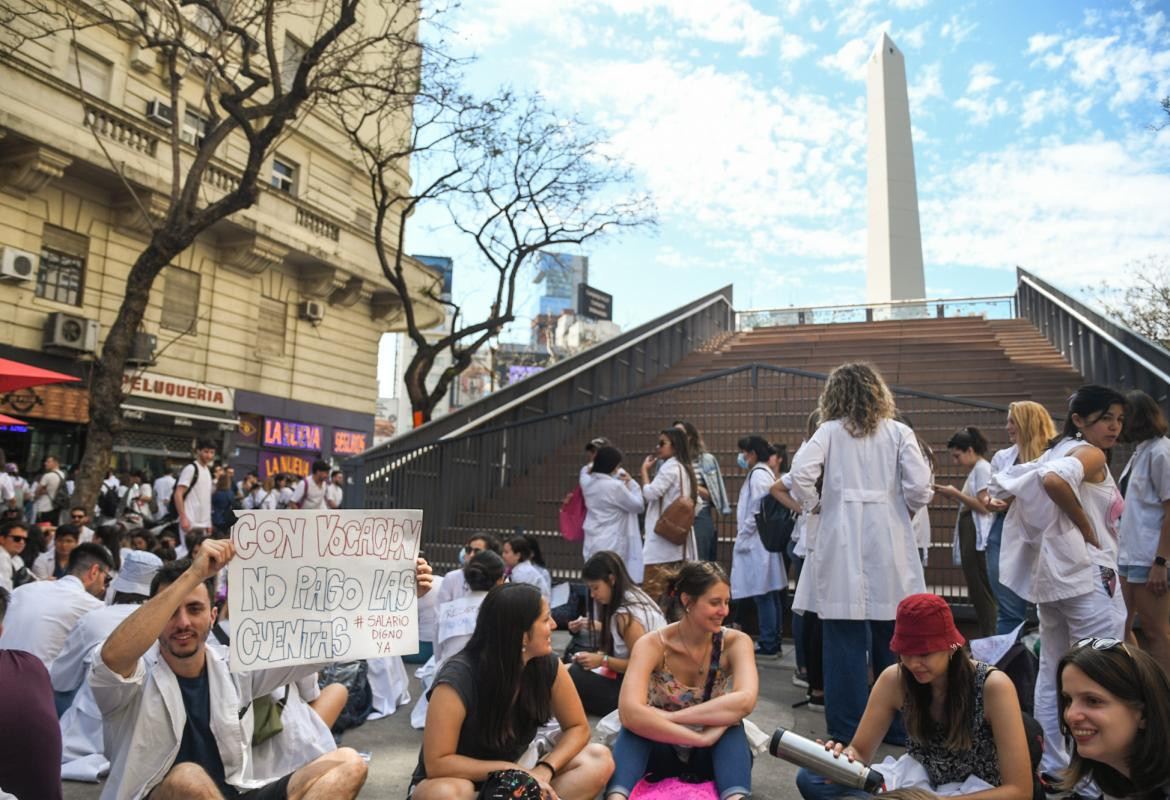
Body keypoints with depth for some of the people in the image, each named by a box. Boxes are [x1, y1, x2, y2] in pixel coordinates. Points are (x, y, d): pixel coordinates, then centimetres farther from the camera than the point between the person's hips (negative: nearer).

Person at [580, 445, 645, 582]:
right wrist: (630, 483, 4)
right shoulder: (615, 486, -19)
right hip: (611, 545, -7)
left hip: (592, 543, 7)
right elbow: (638, 505, -5)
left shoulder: (587, 482, 1)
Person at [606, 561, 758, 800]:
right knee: (636, 724, -34)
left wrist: (671, 717, -35)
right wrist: (701, 737, -37)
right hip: (662, 752, 0)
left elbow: (745, 701, -35)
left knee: (731, 724, -34)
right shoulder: (652, 645, -19)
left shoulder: (736, 642, -15)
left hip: (713, 755, 1)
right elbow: (630, 712, -36)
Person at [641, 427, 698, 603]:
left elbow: (650, 493, -15)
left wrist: (644, 470, -4)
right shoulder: (685, 468, 16)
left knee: (654, 590, -8)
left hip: (663, 535, -9)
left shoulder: (670, 466, -10)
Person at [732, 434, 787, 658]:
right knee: (770, 595, 12)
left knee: (763, 596, -5)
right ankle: (773, 643, 19)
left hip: (756, 544, -10)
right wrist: (743, 532, 14)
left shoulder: (758, 474, -13)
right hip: (763, 543, 10)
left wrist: (742, 537, -12)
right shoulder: (765, 473, 17)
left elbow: (757, 511, -19)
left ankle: (768, 645, 0)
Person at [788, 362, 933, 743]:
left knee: (844, 636, 4)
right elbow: (919, 485, -5)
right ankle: (898, 724, 23)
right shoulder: (898, 432, 5)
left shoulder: (830, 431, 2)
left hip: (842, 543, -1)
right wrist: (906, 510, 14)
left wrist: (814, 505, 4)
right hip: (888, 541, 2)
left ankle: (847, 729, 10)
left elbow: (800, 472, -12)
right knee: (891, 635, 12)